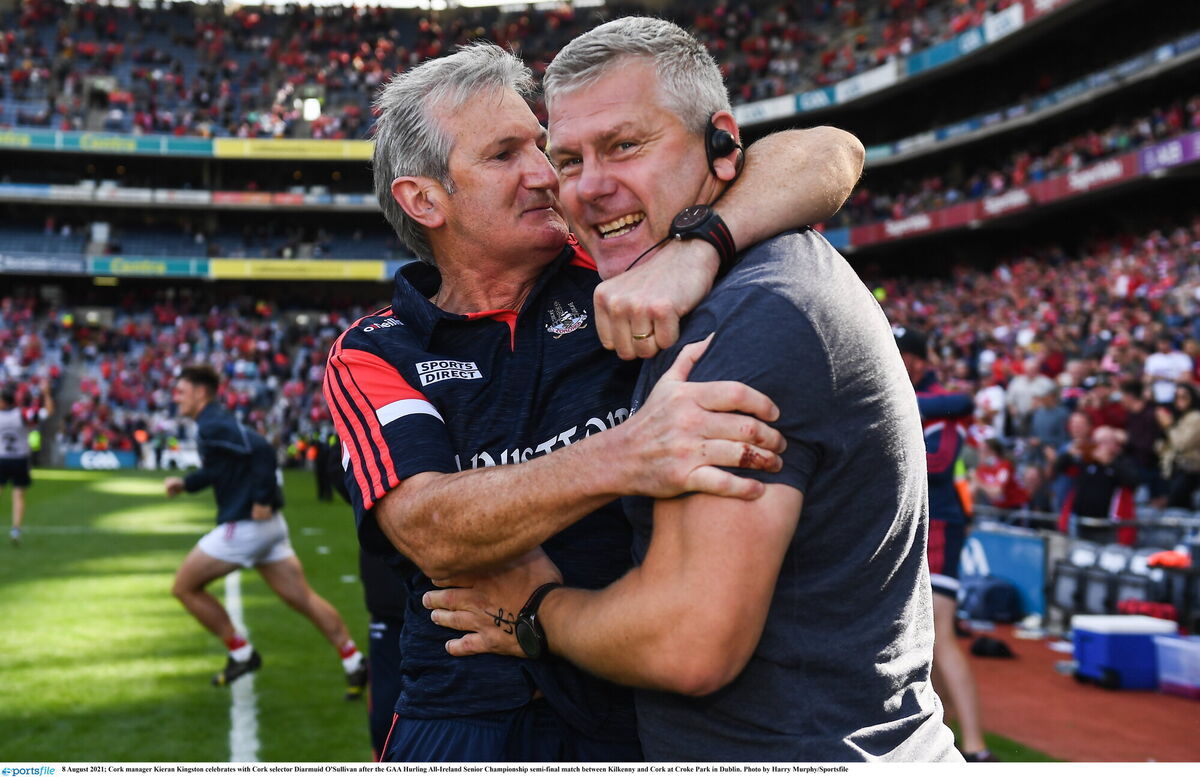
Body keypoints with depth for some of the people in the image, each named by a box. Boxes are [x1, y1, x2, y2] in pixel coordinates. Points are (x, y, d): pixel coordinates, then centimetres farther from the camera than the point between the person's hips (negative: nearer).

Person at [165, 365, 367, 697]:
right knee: (303, 598, 9)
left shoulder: (212, 427, -14)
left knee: (185, 587, 6)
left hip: (245, 526, -9)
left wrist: (263, 498, -23)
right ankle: (354, 662, 7)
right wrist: (185, 483, 13)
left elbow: (261, 449, -26)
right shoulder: (215, 423, 16)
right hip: (267, 525, 10)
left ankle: (242, 654, 10)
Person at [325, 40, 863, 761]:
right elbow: (432, 533, -19)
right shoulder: (370, 357, 0)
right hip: (474, 720, 0)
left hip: (655, 709, 1)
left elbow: (831, 154, -5)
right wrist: (623, 457, -35)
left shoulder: (612, 273, 0)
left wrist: (694, 246, -25)